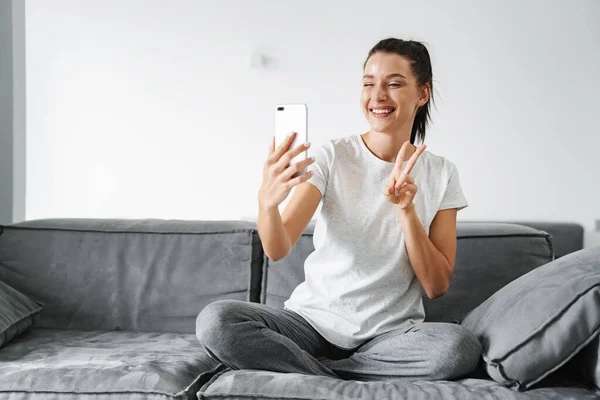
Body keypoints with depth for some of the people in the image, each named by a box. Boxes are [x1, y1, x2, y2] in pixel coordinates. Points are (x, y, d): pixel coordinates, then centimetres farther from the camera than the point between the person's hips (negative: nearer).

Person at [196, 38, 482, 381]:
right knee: (215, 322, -26)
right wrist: (267, 200, -35)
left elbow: (437, 286, -3)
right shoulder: (333, 157, -2)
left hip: (390, 332, 1)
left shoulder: (441, 174, 2)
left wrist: (406, 209, -16)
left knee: (460, 346, -32)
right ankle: (346, 384, -11)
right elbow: (278, 250, -13)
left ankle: (307, 368, -12)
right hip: (314, 320, -1)